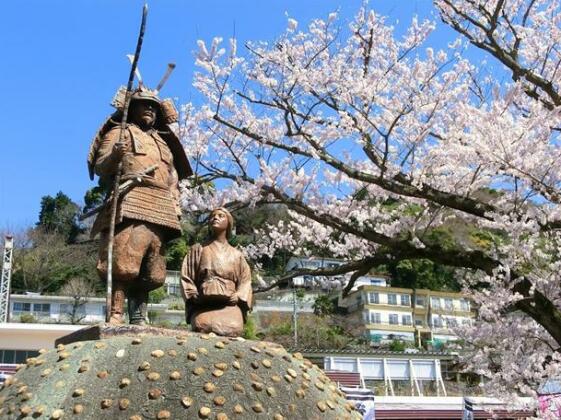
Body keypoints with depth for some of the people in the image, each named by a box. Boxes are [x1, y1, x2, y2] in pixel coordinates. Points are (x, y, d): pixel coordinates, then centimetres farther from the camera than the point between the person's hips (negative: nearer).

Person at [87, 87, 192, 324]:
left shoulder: (164, 142, 30)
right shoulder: (120, 132, 12)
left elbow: (173, 179, 30)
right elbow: (100, 167, 2)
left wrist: (176, 207, 15)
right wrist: (114, 156, -20)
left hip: (160, 213, 6)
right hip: (131, 206, -6)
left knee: (150, 273, 2)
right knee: (123, 263, -17)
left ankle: (138, 320, 5)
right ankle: (115, 316, -19)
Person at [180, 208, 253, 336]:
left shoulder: (236, 254, 24)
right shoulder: (198, 249, 21)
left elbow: (245, 279, 15)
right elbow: (186, 277, 14)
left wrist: (238, 297, -3)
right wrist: (195, 296, -2)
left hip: (229, 304, 1)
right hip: (203, 304, -1)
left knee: (232, 329, -33)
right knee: (204, 327, -35)